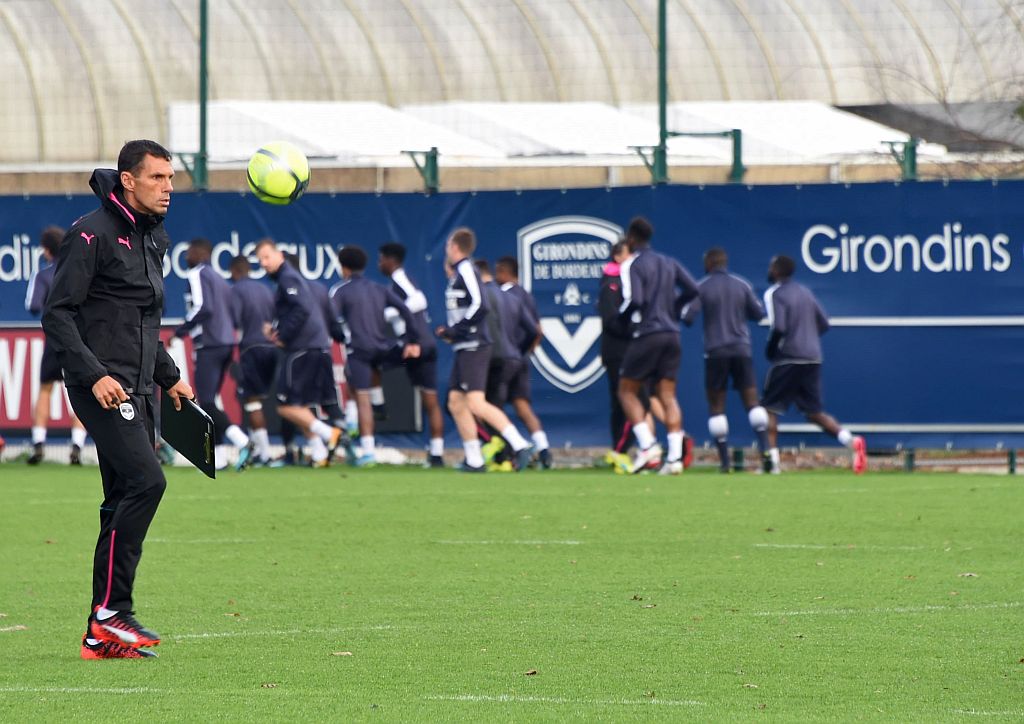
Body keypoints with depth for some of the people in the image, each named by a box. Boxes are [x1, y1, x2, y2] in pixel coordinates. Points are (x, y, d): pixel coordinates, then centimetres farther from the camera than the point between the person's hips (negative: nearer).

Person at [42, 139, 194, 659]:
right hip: (102, 388, -9)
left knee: (125, 503, 6)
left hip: (136, 392, 9)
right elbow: (57, 314, -14)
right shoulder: (92, 235, -10)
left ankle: (101, 636, 8)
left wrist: (169, 378, 20)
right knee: (145, 481, -21)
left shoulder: (151, 239, 17)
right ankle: (111, 611, -17)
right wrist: (93, 375, -22)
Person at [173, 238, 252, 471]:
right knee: (210, 401, 14)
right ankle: (217, 456, 10)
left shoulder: (197, 275, -6)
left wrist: (181, 332, -10)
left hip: (209, 345, -9)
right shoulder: (220, 279, 22)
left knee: (207, 403, -9)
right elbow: (233, 315, 20)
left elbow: (203, 309, -19)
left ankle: (241, 441, -24)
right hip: (227, 344, 9)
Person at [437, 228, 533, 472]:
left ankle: (519, 444, -21)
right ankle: (474, 460, 11)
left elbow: (479, 306, -21)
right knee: (456, 403, 9)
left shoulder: (466, 271, -11)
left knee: (476, 403, -18)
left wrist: (454, 331, -16)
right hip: (464, 349, 10)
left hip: (474, 348, -10)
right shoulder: (458, 273, 17)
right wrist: (449, 331, 10)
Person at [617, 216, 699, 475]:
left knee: (627, 390, 7)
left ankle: (647, 446, -10)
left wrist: (621, 314, 1)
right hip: (671, 334, 6)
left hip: (646, 334, -6)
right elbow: (692, 290, 8)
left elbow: (634, 300, -19)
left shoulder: (631, 265, -7)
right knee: (667, 396, 5)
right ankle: (675, 457, -6)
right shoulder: (669, 263, 14)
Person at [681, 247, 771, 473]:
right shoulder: (742, 285, 5)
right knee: (752, 402, 3)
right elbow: (758, 314, 10)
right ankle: (765, 449, -14)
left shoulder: (702, 287, -3)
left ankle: (724, 461, -2)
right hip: (742, 350, 2)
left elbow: (687, 317, -10)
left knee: (716, 406, 5)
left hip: (716, 352, -2)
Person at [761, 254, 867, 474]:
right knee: (814, 411, 10)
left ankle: (772, 459, -5)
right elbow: (824, 324, 17)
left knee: (769, 407, 4)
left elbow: (778, 328, -19)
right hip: (813, 358, 7)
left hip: (788, 358, -7)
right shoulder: (804, 292, 15)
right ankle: (850, 440, -11)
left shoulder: (774, 294, -7)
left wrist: (770, 349, -4)